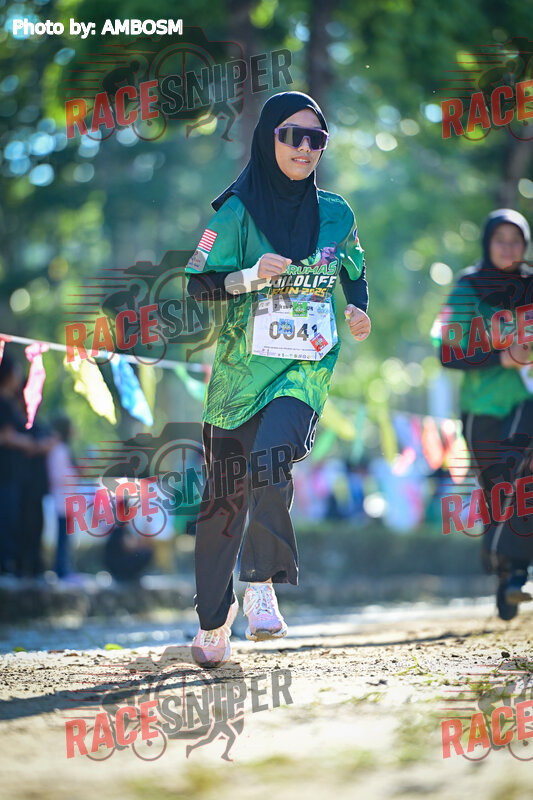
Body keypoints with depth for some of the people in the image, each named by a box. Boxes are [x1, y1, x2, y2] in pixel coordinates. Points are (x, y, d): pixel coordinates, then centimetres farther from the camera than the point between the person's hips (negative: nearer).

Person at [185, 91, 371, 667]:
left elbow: (354, 273, 24)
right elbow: (198, 284, -2)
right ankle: (213, 620, 17)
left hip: (306, 366, 0)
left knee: (270, 459, -29)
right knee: (226, 495, 3)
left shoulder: (335, 214, 7)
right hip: (242, 367, 0)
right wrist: (251, 276, -19)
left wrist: (357, 311, 4)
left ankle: (261, 587, -23)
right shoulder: (238, 211, -1)